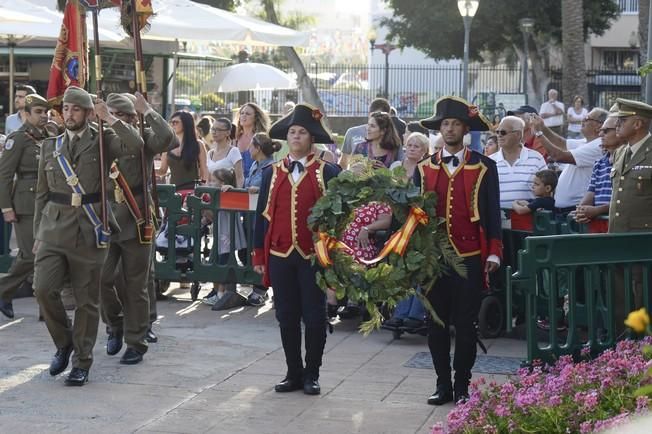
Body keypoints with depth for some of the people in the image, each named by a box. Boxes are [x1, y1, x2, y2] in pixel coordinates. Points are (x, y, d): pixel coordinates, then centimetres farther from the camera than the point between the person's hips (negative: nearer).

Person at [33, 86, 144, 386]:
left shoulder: (101, 141, 4)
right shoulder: (50, 146, 13)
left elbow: (135, 145, -16)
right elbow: (42, 194, 16)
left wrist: (108, 118, -10)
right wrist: (37, 233, 12)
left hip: (89, 231, -2)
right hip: (54, 229, 2)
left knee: (87, 300, 2)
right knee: (43, 288, -12)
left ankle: (82, 362, 15)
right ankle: (64, 343, 12)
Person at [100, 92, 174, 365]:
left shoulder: (143, 138, -1)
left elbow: (168, 140, -21)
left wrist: (147, 111, -17)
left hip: (135, 222, -3)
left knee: (135, 286, 3)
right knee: (102, 278, -4)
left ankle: (136, 343, 15)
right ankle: (115, 326, 23)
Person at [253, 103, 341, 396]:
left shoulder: (326, 172, 0)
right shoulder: (272, 173, 8)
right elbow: (262, 215, 9)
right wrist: (259, 254, 5)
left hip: (313, 255, -3)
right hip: (280, 255, 3)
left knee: (314, 316, 3)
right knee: (286, 317, 7)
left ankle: (311, 375, 14)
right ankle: (294, 374, 17)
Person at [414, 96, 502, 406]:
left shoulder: (484, 167, 2)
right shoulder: (424, 169, 9)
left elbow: (493, 213, 2)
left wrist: (494, 253, -5)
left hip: (470, 258, -2)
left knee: (465, 323, 2)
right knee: (437, 323, 6)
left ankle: (462, 385, 12)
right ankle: (443, 384, 16)